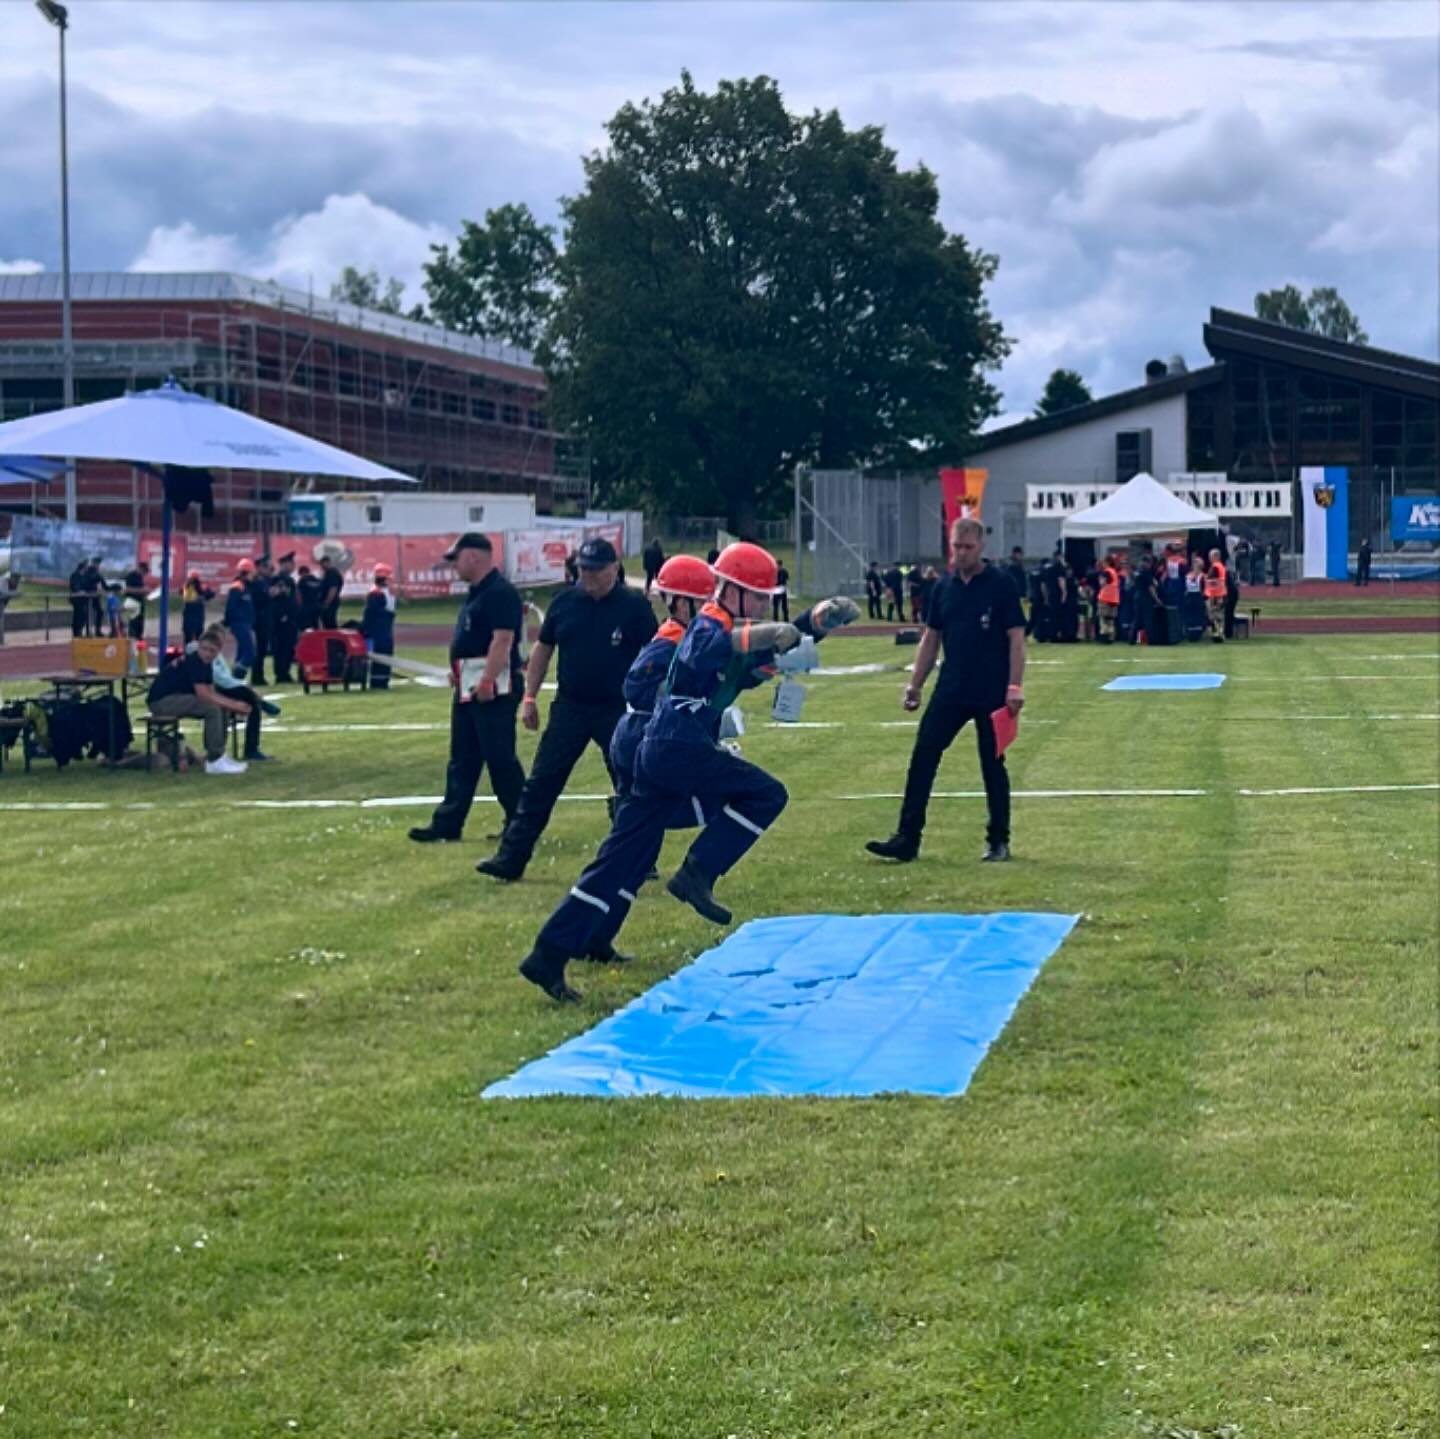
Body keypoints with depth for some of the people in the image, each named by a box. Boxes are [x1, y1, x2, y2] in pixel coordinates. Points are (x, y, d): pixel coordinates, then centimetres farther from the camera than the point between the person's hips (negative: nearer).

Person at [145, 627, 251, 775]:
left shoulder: (206, 664, 9)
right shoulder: (193, 663, -20)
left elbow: (212, 693, 11)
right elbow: (204, 695, -26)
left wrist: (234, 703, -5)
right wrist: (233, 705, -18)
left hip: (176, 699, 10)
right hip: (161, 701, -10)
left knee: (222, 709, 7)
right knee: (212, 709, -23)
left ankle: (217, 756, 10)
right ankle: (215, 761, -20)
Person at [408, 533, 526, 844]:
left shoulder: (501, 593, -15)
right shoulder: (476, 592, 17)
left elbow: (502, 641, -23)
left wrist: (487, 682, -27)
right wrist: (458, 670, 17)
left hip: (493, 687, -11)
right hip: (468, 687, 11)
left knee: (500, 759, -7)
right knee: (462, 760, 12)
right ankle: (447, 824, 16)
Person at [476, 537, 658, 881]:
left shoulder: (634, 607, -7)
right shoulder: (565, 602, 3)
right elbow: (543, 648, 13)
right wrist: (529, 697, 9)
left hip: (618, 710, -3)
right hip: (569, 707, 3)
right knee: (540, 785, 1)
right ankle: (510, 858, 2)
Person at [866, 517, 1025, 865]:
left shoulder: (1000, 586, -6)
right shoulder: (944, 588, 8)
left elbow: (1016, 638, -8)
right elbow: (931, 638, 14)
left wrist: (1015, 686, -16)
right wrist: (915, 684, 10)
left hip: (991, 694, -4)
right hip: (949, 692, 4)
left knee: (993, 766, 5)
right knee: (922, 759, -4)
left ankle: (999, 842, 17)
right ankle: (907, 839, -3)